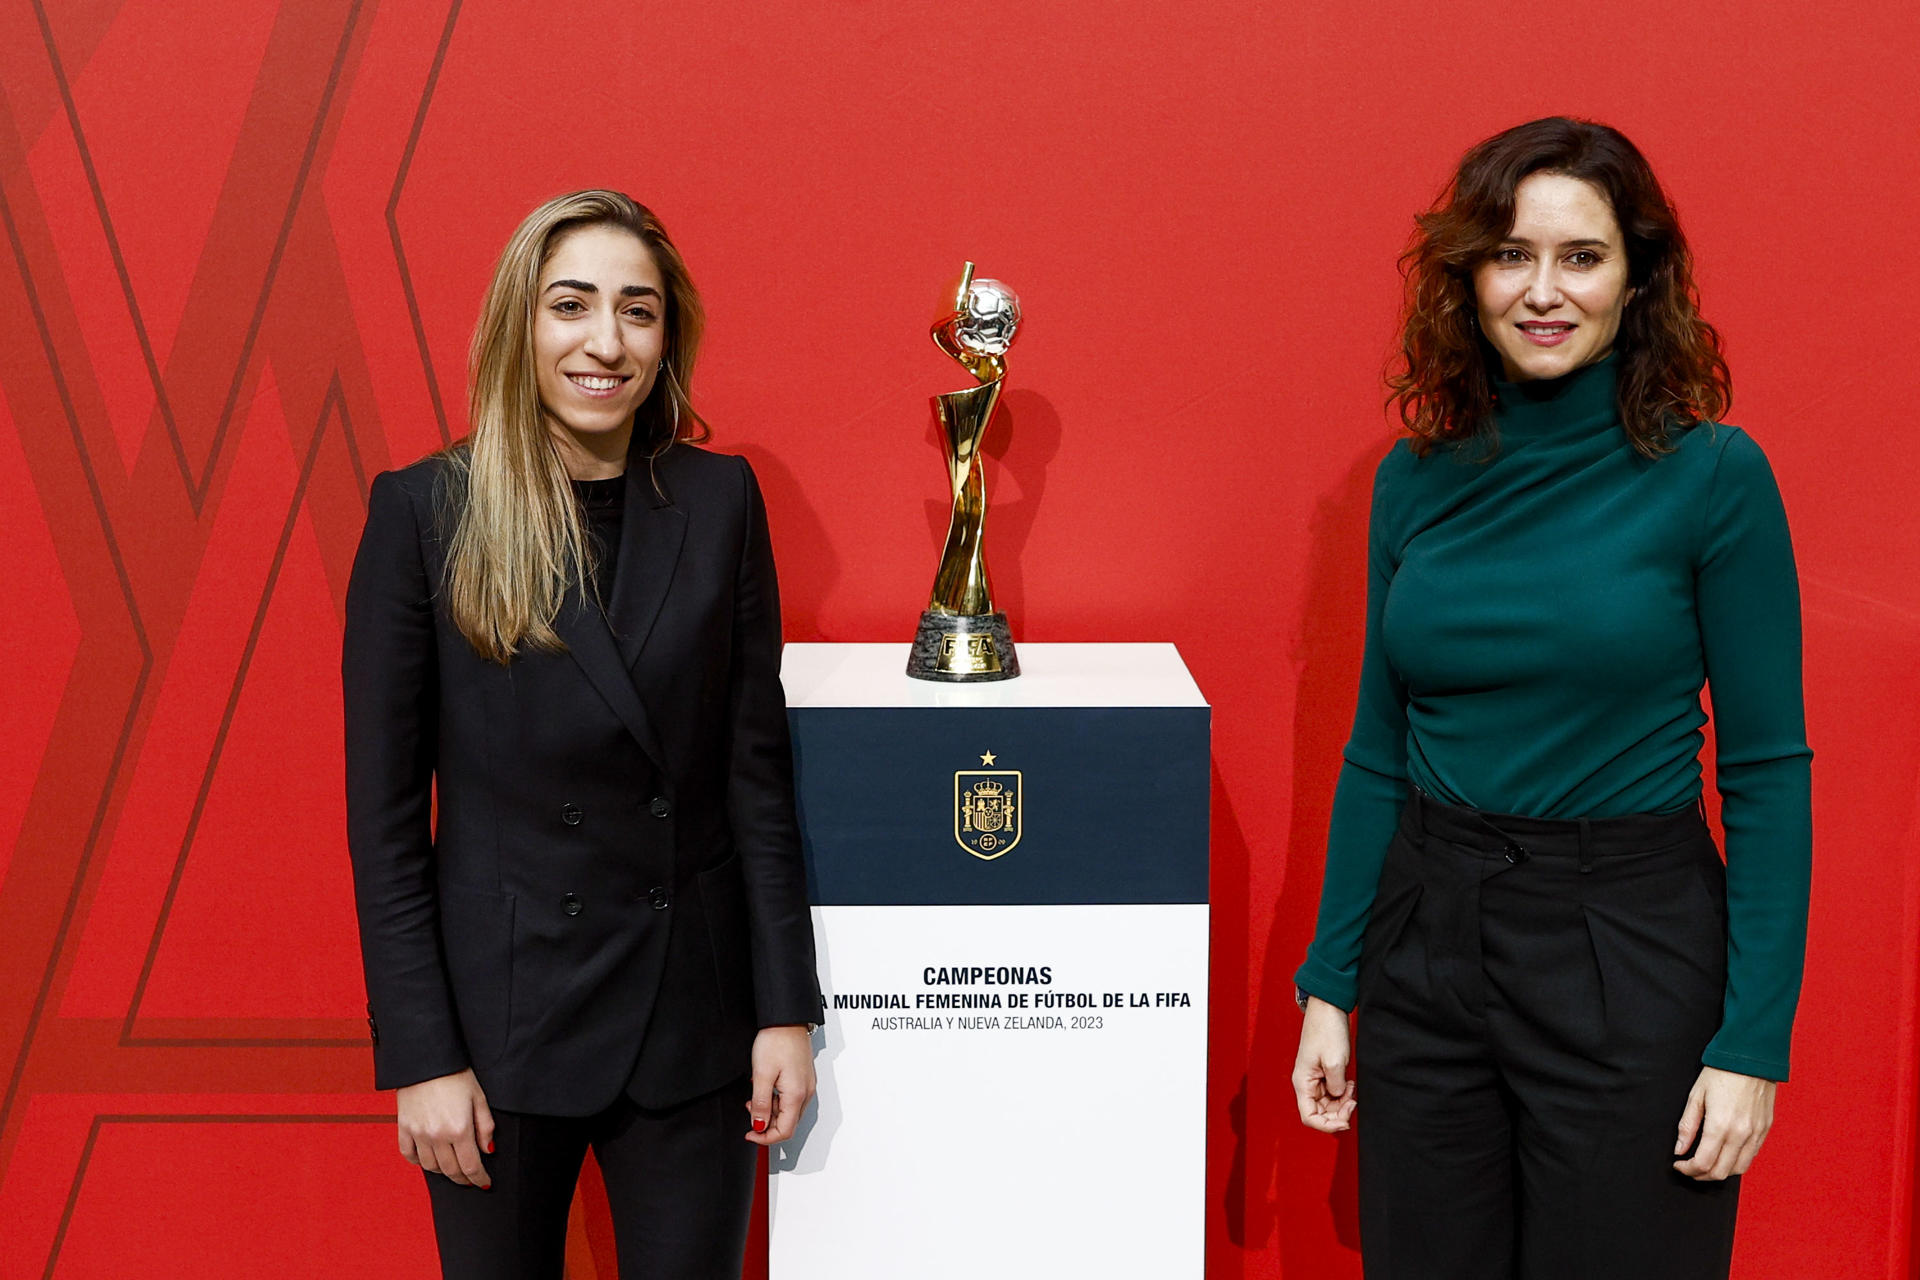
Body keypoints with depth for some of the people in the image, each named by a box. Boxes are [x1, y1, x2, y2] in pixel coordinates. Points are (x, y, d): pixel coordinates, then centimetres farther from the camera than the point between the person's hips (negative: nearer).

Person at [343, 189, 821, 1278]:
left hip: (692, 1010, 2)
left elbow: (757, 768, 2)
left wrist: (788, 1008, -1)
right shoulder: (423, 512, -6)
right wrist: (420, 1056, -8)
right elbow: (384, 807, -5)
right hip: (500, 1008, -1)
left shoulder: (720, 501, 0)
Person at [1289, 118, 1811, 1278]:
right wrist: (1329, 983, 7)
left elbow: (1768, 772, -8)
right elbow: (1378, 749, 8)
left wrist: (1755, 1041, -12)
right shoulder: (1416, 480, 3)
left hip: (1630, 952, -3)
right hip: (1428, 936, 4)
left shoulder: (1712, 476, -9)